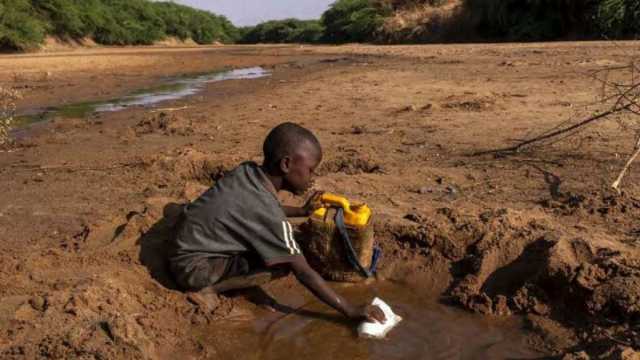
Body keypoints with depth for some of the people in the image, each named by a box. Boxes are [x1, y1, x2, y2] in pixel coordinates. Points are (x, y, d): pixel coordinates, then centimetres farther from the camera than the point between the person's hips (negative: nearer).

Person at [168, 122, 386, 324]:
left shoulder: (248, 171, -6)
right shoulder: (267, 212, -27)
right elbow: (303, 273, -23)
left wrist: (302, 211, 14)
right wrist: (351, 311, -19)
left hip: (188, 244, 9)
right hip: (192, 268, -9)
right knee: (282, 264, -19)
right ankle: (212, 288, -9)